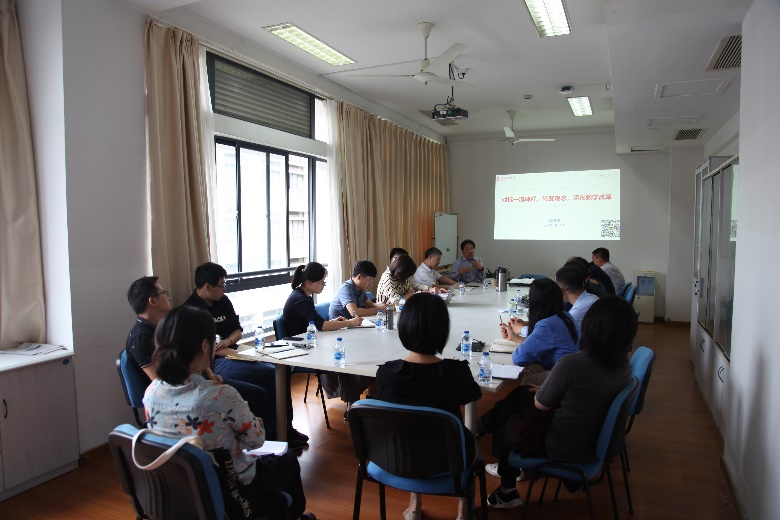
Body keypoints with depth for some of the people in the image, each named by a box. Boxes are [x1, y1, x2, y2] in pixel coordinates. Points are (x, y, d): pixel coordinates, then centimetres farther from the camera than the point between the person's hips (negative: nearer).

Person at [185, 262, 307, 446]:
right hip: (215, 362, -8)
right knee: (269, 374, -24)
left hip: (232, 353, 8)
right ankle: (274, 432, -10)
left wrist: (228, 341, -6)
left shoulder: (223, 301, 13)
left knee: (282, 368, -9)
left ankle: (286, 426, -1)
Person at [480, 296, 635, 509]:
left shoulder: (571, 364, -31)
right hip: (594, 443, 7)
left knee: (503, 427, 20)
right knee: (521, 393, 18)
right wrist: (548, 388, 13)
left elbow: (541, 405, -16)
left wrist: (542, 390, 5)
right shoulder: (625, 369, -9)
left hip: (562, 449, -7)